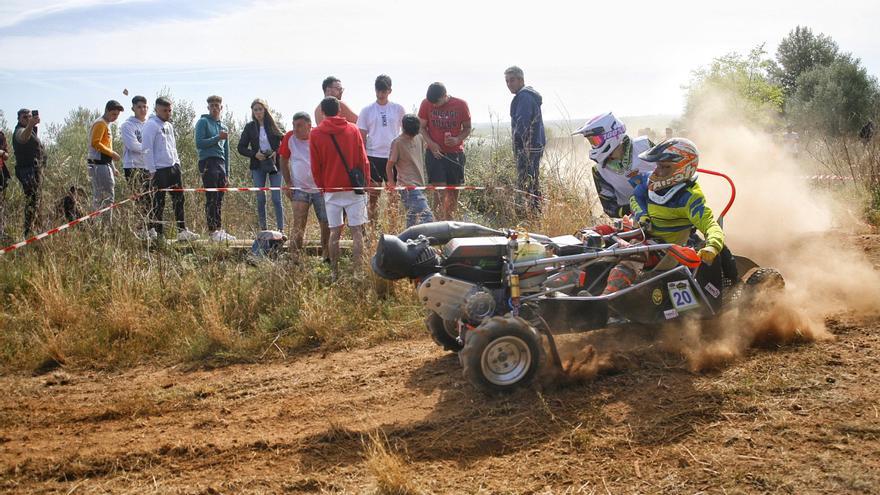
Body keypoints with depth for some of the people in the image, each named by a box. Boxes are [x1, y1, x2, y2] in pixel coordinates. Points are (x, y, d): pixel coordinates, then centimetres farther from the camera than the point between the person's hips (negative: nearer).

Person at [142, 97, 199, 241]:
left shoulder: (169, 126, 18)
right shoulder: (151, 125, -8)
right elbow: (147, 149, -13)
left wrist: (177, 163, 14)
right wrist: (152, 171, -15)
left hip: (173, 167, 8)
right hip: (159, 169, -8)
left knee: (179, 200, 6)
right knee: (159, 203, -3)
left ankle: (182, 230, 10)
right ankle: (157, 233, 3)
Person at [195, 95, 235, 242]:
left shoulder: (224, 127, 23)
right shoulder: (203, 122, 3)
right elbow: (199, 143, -9)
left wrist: (227, 174, 19)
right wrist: (218, 138, -14)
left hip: (221, 164, 7)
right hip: (208, 162, -7)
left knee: (219, 199, 7)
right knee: (211, 199, -10)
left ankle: (219, 229, 9)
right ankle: (212, 231, -11)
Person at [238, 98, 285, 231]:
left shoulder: (273, 126, 3)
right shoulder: (250, 127, 5)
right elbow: (241, 148, 7)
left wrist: (276, 152, -14)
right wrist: (254, 154, -9)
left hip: (274, 164, -1)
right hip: (258, 166, 1)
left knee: (277, 199, -4)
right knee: (260, 199, 2)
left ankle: (281, 229, -2)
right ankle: (263, 229, 9)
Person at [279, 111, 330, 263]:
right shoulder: (289, 138, -4)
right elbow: (284, 161, 7)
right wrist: (288, 184, 1)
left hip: (321, 189, 0)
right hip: (299, 189, 0)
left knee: (326, 223, 4)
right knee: (298, 225, -7)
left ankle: (326, 255, 23)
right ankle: (295, 258, -6)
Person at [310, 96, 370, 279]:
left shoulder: (316, 134, 1)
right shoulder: (353, 129, 2)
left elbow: (315, 167, 4)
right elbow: (363, 160, 3)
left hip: (331, 190, 1)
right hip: (354, 188, 0)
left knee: (334, 233, 6)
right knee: (356, 231, 1)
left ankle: (334, 273, 6)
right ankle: (358, 271, -3)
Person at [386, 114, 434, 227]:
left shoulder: (419, 139, 10)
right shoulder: (397, 143, -9)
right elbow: (389, 166, -3)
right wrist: (392, 184, -2)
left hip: (419, 185, 7)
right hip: (408, 187, -7)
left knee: (413, 216, 12)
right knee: (427, 216, -19)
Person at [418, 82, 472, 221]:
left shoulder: (461, 105, -5)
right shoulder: (426, 104, -5)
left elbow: (467, 128, 5)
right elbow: (422, 127, 5)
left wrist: (458, 139, -15)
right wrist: (431, 143, -12)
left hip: (455, 153, 1)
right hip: (435, 152, -1)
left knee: (454, 189, 7)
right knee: (439, 187, -11)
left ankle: (450, 219, 18)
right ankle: (442, 220, -13)